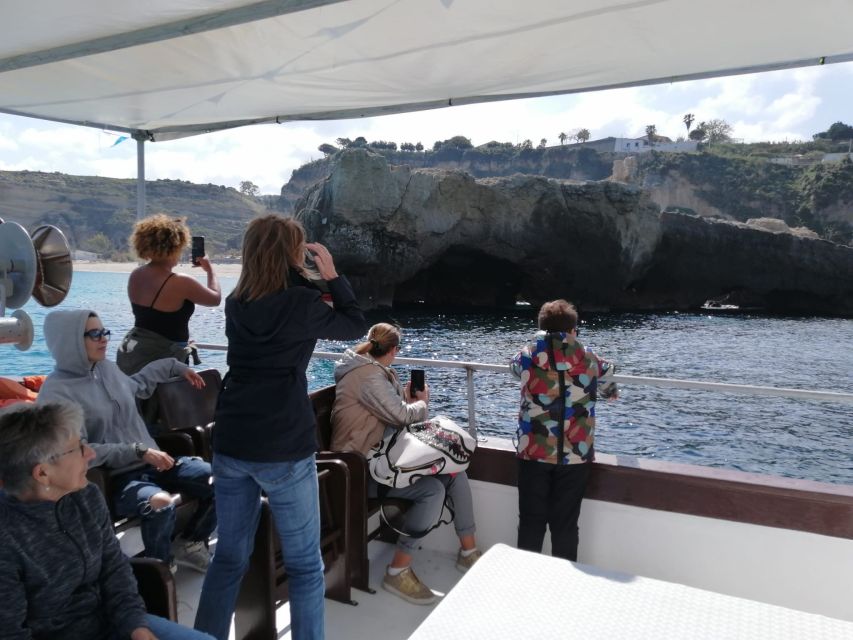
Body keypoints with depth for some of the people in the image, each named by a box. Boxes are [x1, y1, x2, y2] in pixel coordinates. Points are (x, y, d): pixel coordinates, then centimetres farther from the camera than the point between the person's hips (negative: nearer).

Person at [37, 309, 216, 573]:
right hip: (112, 479, -7)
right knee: (160, 503, -37)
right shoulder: (57, 392, -12)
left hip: (151, 461, 7)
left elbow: (135, 386, 33)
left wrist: (175, 367, 35)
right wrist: (139, 451, -23)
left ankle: (189, 543, 15)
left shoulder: (107, 368, 9)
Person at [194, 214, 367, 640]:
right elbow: (355, 325, 3)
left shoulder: (236, 304, 6)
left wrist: (311, 282, 13)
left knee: (229, 557, 20)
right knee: (305, 565, 10)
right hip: (284, 450, -6)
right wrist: (331, 275, 5)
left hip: (230, 445, 6)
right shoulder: (299, 302, -12)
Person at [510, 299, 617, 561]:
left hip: (533, 452, 0)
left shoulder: (528, 355, -2)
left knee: (531, 521, 12)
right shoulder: (589, 359, 0)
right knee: (565, 524, 10)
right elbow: (607, 383, 20)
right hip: (574, 455, 0)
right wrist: (610, 391, 44)